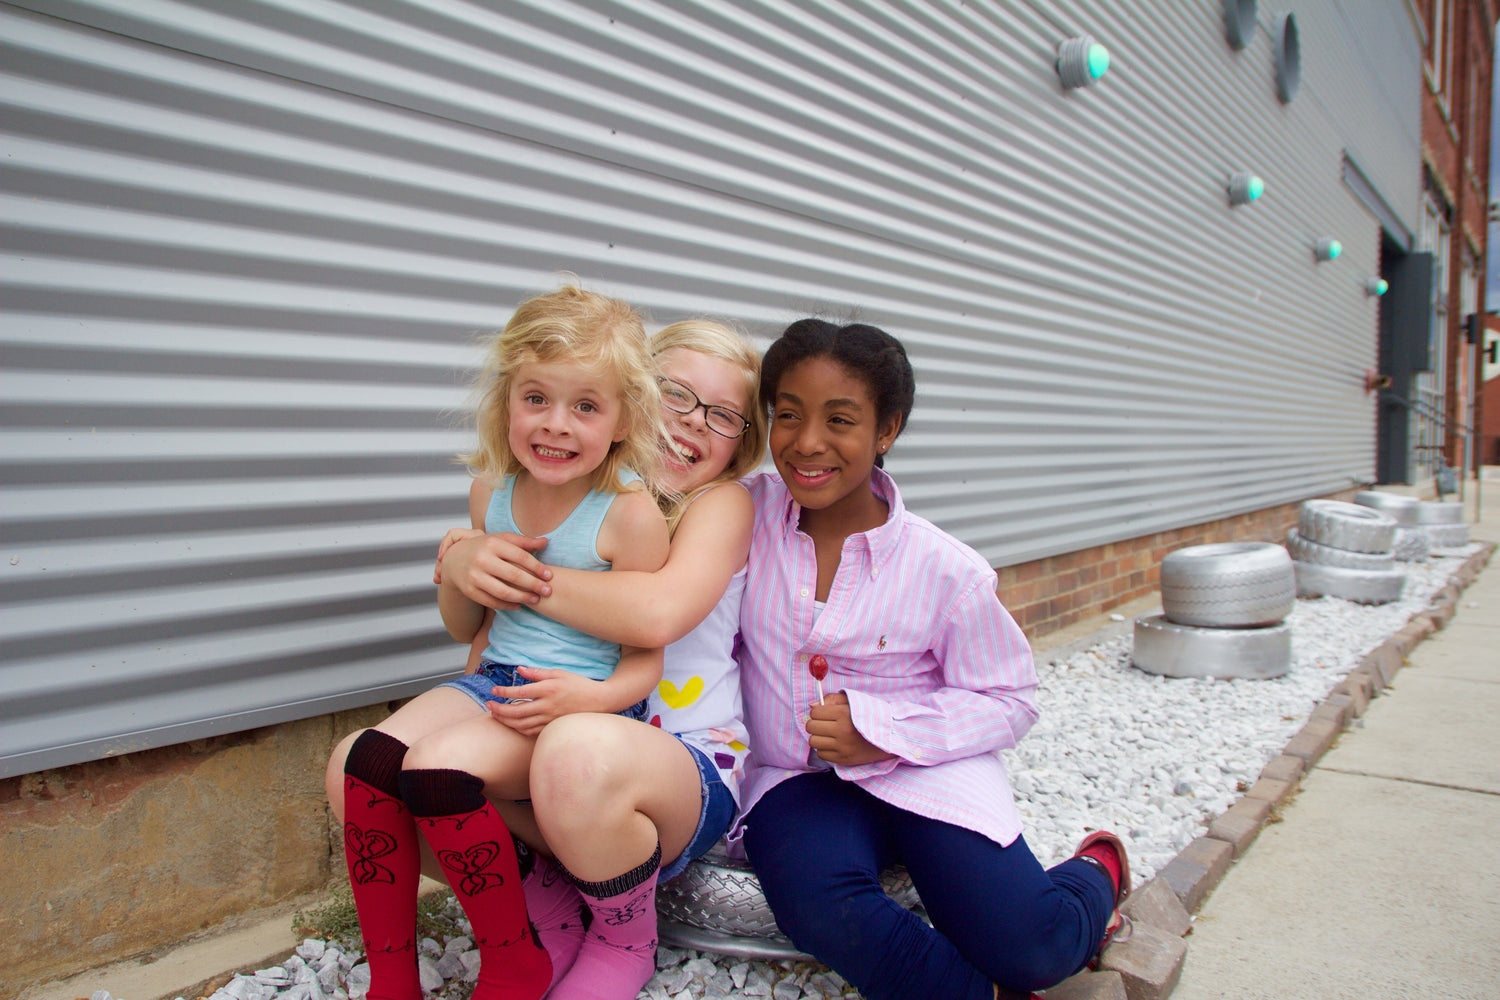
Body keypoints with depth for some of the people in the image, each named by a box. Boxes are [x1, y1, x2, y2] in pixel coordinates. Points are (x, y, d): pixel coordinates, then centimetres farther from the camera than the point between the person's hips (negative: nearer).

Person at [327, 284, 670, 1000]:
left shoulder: (630, 514, -14)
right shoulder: (491, 493, 5)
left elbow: (646, 658, -10)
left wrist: (597, 696, -29)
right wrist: (454, 574, -1)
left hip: (584, 700, -6)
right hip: (494, 681, 7)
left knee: (437, 768, -27)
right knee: (365, 759, -16)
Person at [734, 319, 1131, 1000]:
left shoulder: (947, 571, -11)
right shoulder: (749, 512, -7)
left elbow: (1009, 700, -2)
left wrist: (883, 730, -16)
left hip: (924, 772, -1)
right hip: (795, 777, 2)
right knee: (817, 903, -32)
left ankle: (1097, 872, 19)